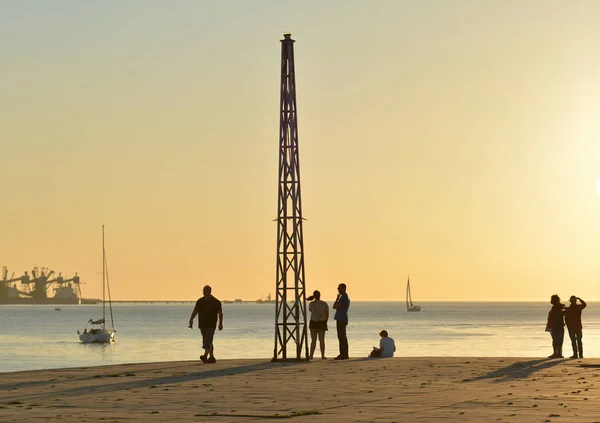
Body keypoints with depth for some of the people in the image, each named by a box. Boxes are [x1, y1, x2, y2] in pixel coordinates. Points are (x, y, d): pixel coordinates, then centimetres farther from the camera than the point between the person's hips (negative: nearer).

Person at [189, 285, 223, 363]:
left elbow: (220, 313, -3)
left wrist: (220, 323, -12)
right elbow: (195, 311, 5)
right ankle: (212, 357, 19)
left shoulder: (216, 302, -3)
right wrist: (191, 319, -11)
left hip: (211, 325, -5)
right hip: (202, 325, 5)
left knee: (208, 341, -17)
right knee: (208, 342, 11)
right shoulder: (200, 301, 9)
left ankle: (205, 356, -29)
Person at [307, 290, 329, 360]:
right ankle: (323, 356, 4)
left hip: (313, 323, -1)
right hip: (322, 323, 1)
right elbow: (327, 314, -1)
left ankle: (311, 355, -2)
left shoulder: (311, 304, -8)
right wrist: (325, 322, 12)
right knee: (322, 340, 6)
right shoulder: (324, 304, -4)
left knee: (313, 340, 4)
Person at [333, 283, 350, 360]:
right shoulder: (346, 297, 18)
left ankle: (343, 354, -13)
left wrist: (337, 298, -4)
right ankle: (345, 354, 13)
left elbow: (335, 306, -17)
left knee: (341, 337, -11)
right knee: (343, 337, 11)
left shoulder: (343, 297, -15)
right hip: (343, 319, 11)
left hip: (341, 319, -11)